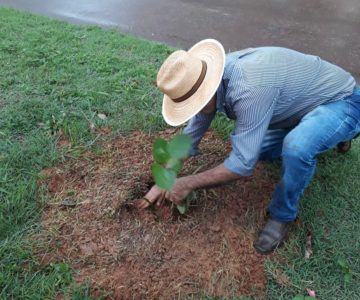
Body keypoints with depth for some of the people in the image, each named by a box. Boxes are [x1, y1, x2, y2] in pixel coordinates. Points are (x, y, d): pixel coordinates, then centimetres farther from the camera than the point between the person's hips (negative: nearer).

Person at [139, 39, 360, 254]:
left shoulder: (250, 89, -40)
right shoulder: (213, 76, -12)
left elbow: (243, 164, -34)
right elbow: (191, 135, 0)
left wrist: (188, 184, -22)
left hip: (342, 101, -8)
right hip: (304, 99, 8)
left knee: (296, 148, -37)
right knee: (254, 146, 17)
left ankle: (283, 214, -8)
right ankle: (318, 133, 29)